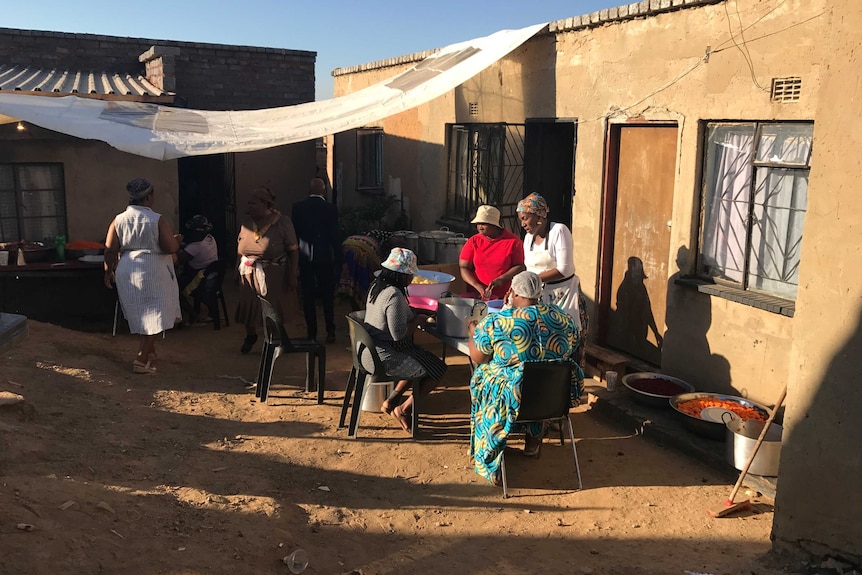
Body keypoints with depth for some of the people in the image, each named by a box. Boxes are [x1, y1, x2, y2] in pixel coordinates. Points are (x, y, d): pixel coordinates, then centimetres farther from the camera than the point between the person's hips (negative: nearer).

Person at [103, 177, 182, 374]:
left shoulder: (118, 220, 2)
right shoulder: (157, 220, -10)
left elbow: (110, 250, 2)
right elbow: (171, 248, -13)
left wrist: (108, 272, 14)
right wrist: (177, 240, 8)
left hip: (126, 272, 6)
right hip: (152, 273, -6)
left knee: (139, 313, 20)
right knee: (152, 316, 0)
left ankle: (149, 352, 34)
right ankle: (141, 360, -3)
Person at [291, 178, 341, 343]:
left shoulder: (297, 207, -2)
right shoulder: (331, 209, -7)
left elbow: (294, 233, 1)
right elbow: (335, 236, -6)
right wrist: (338, 259, 0)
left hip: (305, 258, 1)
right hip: (325, 257, -1)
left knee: (308, 296, 7)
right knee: (327, 295, 9)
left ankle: (311, 333, 7)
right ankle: (330, 332, 7)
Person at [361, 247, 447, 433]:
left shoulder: (376, 286, 5)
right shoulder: (394, 295, -24)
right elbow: (398, 334, -26)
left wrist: (413, 314, 9)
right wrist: (418, 320, -10)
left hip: (369, 353, 10)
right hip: (385, 358, -10)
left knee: (423, 360, 25)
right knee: (438, 369, 0)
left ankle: (390, 402, 22)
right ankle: (403, 410, 5)